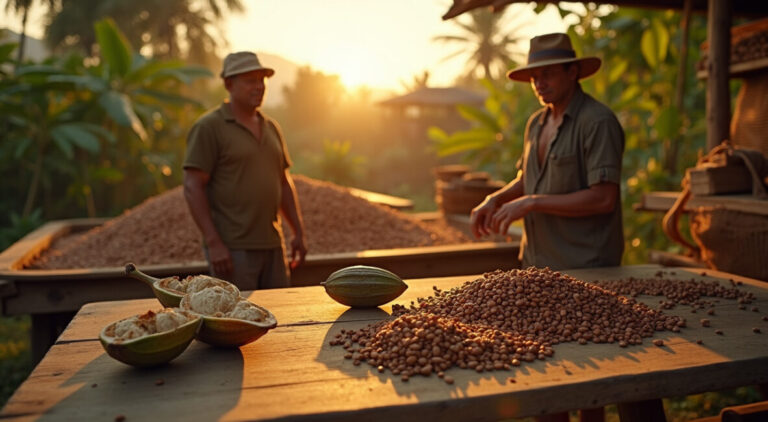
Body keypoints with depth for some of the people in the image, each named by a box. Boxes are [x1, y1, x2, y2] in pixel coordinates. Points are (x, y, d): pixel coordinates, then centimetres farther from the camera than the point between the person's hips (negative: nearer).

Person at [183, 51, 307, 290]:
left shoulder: (270, 127, 13)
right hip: (231, 249, -7)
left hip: (271, 245, 7)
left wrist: (299, 233, 11)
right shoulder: (208, 127, -7)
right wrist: (213, 243, -19)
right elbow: (192, 187, -12)